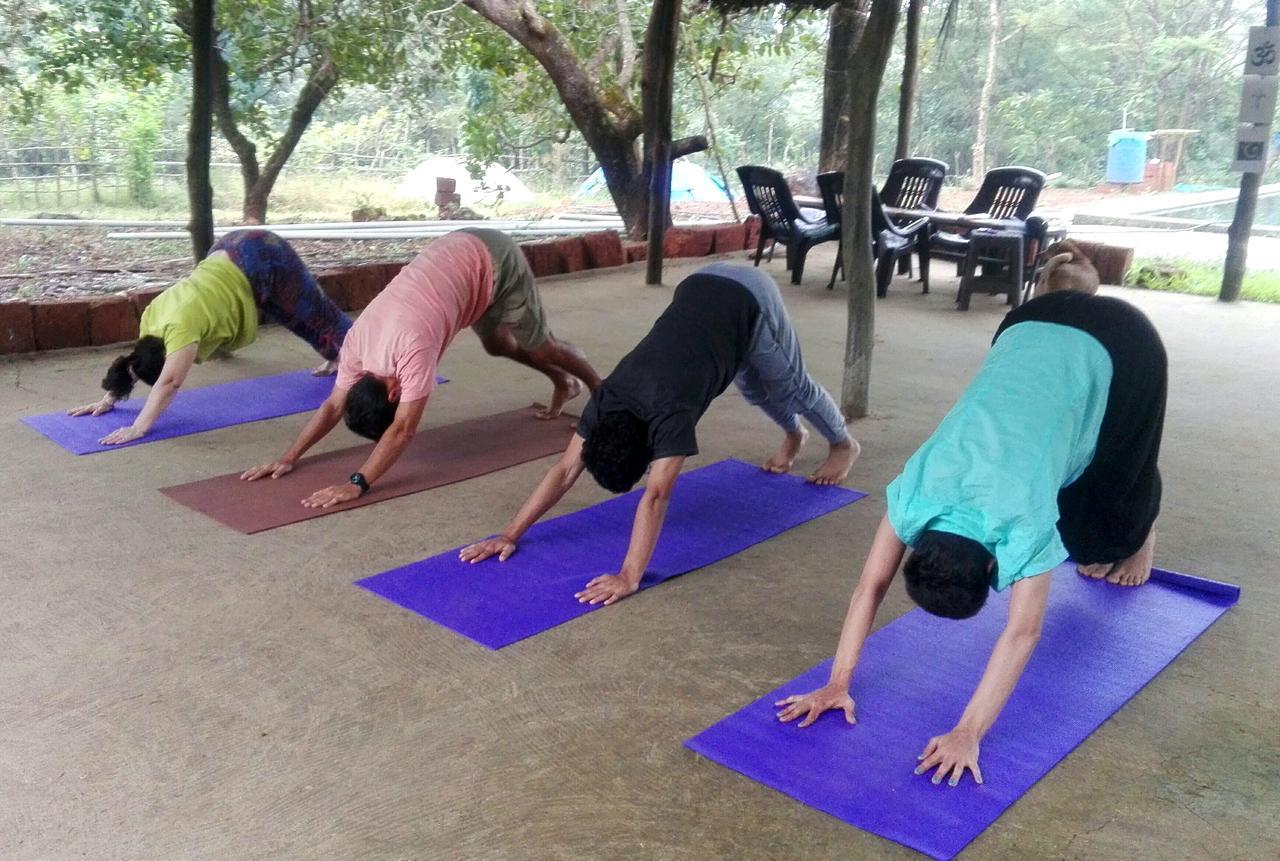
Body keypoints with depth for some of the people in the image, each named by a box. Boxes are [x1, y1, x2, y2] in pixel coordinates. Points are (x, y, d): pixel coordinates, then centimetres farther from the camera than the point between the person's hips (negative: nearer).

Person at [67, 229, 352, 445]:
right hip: (230, 252, 8)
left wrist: (139, 428, -41)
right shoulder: (153, 317, -8)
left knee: (314, 316, 10)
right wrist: (109, 399, 4)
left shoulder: (181, 327, -32)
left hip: (263, 261, -8)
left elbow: (170, 382, -38)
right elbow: (135, 358, 6)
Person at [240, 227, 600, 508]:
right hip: (461, 252, 6)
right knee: (496, 344, 18)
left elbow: (403, 430, -35)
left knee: (537, 344, 7)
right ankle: (564, 383, 40)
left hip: (493, 259, -6)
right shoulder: (357, 341, -14)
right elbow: (333, 405, -4)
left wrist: (357, 484, -37)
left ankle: (601, 392, 32)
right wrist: (288, 459, -9)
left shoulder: (413, 345, -36)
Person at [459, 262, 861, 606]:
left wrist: (629, 577, -47)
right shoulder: (608, 400, -22)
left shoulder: (669, 411, -38)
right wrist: (510, 534, -24)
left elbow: (655, 497, -43)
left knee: (790, 385, 17)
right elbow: (565, 470, -20)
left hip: (749, 299, -5)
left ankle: (844, 443, 45)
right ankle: (793, 434, 56)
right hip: (702, 287, 5)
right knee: (754, 389, 25)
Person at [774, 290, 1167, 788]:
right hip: (1032, 329, 3)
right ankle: (1093, 544, 46)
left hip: (1119, 346, -3)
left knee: (1116, 476, 18)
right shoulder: (916, 492, -24)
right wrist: (837, 683, -23)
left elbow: (1022, 632, -34)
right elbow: (870, 586, -21)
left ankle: (1137, 535, 50)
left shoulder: (1022, 518, -35)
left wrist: (969, 734, -37)